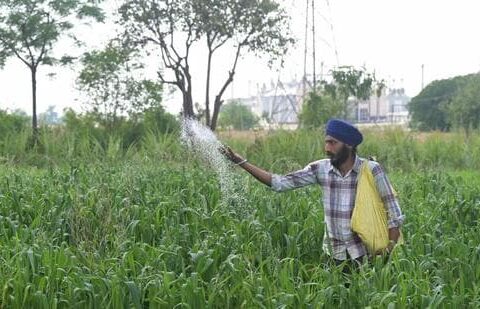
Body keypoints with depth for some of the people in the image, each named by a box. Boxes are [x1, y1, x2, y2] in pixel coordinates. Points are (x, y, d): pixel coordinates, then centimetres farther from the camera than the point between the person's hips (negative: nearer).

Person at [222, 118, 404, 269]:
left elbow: (392, 210, -8)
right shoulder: (321, 169, -2)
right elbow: (281, 182, -2)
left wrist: (390, 249, -16)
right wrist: (241, 162, -7)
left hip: (364, 254, -3)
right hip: (333, 253, 3)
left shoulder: (371, 170, -11)